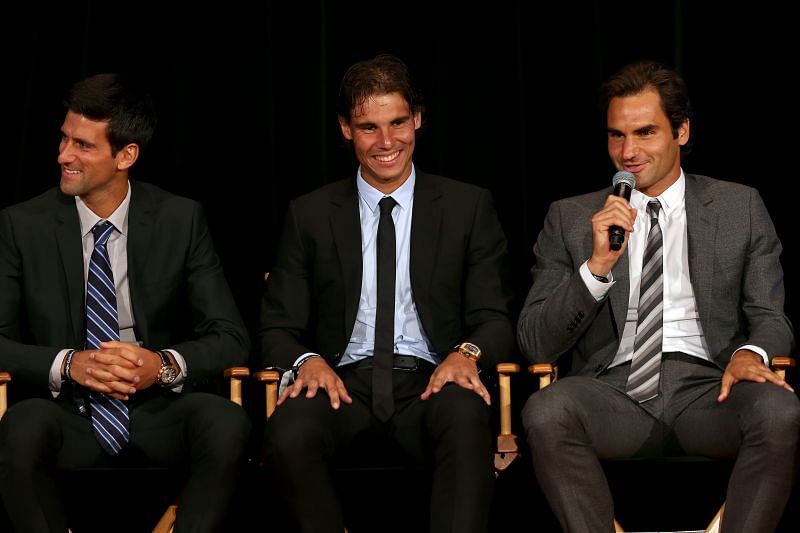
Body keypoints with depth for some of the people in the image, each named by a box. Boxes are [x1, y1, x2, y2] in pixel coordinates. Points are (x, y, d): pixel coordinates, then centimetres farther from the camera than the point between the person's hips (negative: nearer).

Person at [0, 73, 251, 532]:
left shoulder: (181, 220, 4)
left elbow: (231, 338, 2)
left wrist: (165, 365, -19)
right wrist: (68, 364, -20)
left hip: (157, 417, 1)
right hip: (68, 420, -1)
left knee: (227, 421, -31)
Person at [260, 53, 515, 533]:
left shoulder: (469, 207, 12)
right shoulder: (310, 216, 13)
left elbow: (494, 318, 9)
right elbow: (278, 327, 12)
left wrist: (468, 352, -15)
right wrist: (306, 361, -12)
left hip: (430, 384, -1)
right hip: (344, 382, 1)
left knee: (467, 423, -38)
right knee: (290, 433, -35)